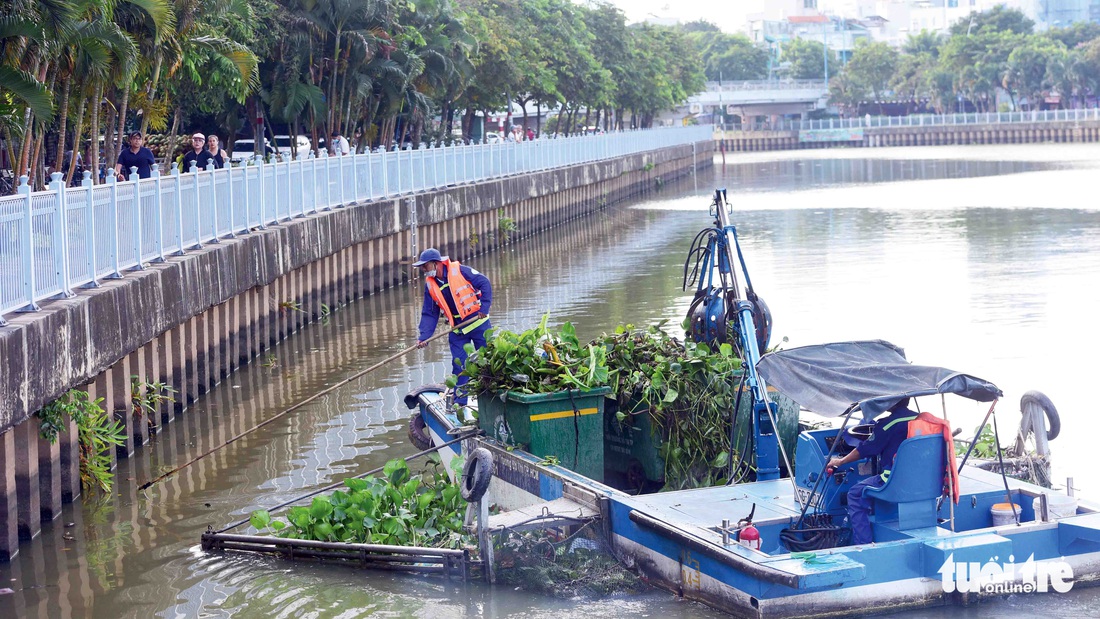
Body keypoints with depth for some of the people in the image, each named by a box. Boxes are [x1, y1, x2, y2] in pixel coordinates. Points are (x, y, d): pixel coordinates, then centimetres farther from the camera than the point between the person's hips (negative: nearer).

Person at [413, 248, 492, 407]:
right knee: (459, 365, 2)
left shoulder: (459, 271, -14)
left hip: (478, 322, -4)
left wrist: (484, 307, -21)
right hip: (457, 330, 4)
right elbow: (429, 314, 3)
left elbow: (484, 284, -12)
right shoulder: (430, 284, 2)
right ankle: (459, 402, 9)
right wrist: (423, 336, -10)